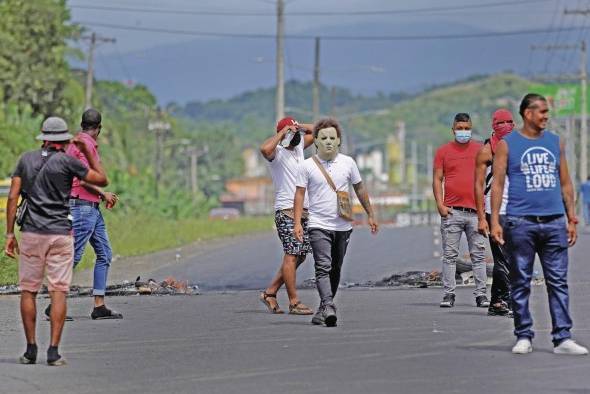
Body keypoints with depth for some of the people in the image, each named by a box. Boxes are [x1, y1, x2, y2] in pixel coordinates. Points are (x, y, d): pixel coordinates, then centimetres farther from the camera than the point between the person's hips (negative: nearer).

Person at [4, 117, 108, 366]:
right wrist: (87, 151, 13)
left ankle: (31, 348, 7)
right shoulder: (67, 162, -3)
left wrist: (10, 234, 5)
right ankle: (53, 351, -7)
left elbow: (13, 197, 2)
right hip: (60, 233, -2)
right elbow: (102, 180, 5)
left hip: (31, 233, 2)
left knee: (28, 291, 10)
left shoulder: (26, 159, 6)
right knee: (59, 292, -1)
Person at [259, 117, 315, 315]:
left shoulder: (299, 146, 16)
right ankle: (294, 302, -9)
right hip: (286, 211, -8)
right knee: (292, 255, -10)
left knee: (300, 256, 9)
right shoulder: (277, 152, -8)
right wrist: (283, 132, -19)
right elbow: (265, 148, -32)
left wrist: (300, 127, 11)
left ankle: (270, 292, 17)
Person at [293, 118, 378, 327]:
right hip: (319, 226, -4)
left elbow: (360, 189, 16)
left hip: (343, 226, 4)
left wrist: (370, 215, 19)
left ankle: (323, 309, 20)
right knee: (323, 268, -17)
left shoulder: (348, 163, 6)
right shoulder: (307, 166, -2)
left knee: (335, 270, 9)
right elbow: (300, 194, -1)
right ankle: (328, 308, -29)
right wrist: (297, 222, -9)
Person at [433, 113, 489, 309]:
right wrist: (440, 204, -4)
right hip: (451, 211, -1)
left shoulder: (480, 150, 9)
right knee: (450, 255, 0)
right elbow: (437, 179, 7)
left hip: (476, 210, 1)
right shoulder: (443, 151, 8)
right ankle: (448, 294, 2)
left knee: (479, 254, 1)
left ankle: (481, 294, 4)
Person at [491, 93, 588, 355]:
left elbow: (565, 183, 16)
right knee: (521, 282, 3)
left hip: (554, 223, 3)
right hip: (521, 223, -3)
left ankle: (562, 338, -1)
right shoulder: (507, 144, 2)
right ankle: (524, 337, 11)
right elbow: (497, 184, -1)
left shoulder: (555, 142, 13)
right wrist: (495, 221, -8)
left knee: (558, 281, -1)